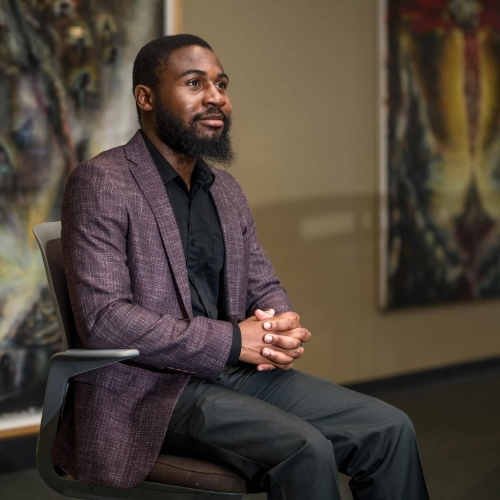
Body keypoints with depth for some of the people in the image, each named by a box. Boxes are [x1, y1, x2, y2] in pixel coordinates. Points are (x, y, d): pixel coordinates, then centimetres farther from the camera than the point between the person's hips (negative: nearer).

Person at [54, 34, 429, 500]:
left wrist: (285, 327, -5)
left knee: (389, 429, -7)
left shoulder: (225, 188, 16)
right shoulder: (100, 181, -8)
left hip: (235, 371, 8)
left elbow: (263, 285, 21)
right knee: (305, 449, -28)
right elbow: (103, 319, -18)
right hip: (149, 391, -7)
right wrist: (231, 340, -19)